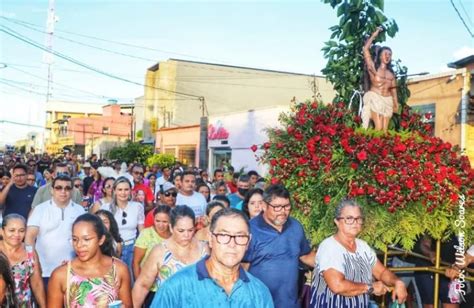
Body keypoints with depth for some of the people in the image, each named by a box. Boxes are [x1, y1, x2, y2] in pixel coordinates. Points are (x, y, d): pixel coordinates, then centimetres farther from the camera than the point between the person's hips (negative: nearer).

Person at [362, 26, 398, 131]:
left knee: (385, 129, -1)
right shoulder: (373, 67, -1)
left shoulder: (391, 73, 14)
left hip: (387, 101, 5)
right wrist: (374, 35, -1)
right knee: (378, 128, -16)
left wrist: (396, 103, 17)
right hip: (375, 99, -5)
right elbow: (365, 49, -8)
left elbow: (393, 88, 20)